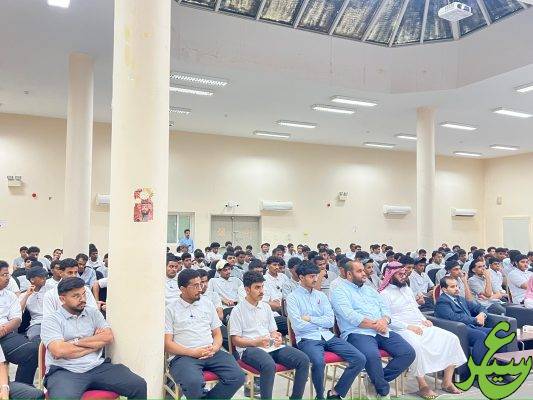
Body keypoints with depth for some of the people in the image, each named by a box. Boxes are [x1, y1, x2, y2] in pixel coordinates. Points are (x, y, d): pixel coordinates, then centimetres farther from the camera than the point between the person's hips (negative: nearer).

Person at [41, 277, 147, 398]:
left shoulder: (93, 313, 16)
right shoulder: (51, 320, 3)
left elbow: (108, 337, 3)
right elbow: (59, 351, -12)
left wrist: (76, 342, -6)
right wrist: (96, 342, -2)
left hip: (97, 366, 4)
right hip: (65, 371, -4)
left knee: (140, 386, -15)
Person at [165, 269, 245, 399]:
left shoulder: (207, 303, 17)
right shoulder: (170, 310, 4)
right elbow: (167, 344, -1)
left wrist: (214, 348, -5)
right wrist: (194, 352, -13)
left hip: (211, 353, 4)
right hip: (184, 356, -4)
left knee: (238, 376, -20)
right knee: (194, 383, -36)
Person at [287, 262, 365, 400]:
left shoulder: (321, 295, 15)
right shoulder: (293, 298, -1)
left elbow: (330, 321, 4)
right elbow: (298, 326, -12)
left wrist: (310, 318, -6)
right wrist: (320, 322, 0)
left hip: (327, 336, 6)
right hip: (307, 338, -5)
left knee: (360, 359, -11)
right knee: (318, 362, -37)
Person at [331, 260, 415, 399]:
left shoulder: (369, 289, 24)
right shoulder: (340, 292, 0)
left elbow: (385, 308, 17)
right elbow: (351, 316, -13)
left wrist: (384, 320, -6)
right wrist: (375, 325, -14)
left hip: (382, 331, 7)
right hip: (358, 333, -7)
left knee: (408, 353, -11)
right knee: (372, 355, -36)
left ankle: (376, 381, 0)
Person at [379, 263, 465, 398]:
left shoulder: (407, 289, 20)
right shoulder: (385, 294, -5)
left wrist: (424, 320, 9)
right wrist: (408, 327, -19)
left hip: (421, 326, 8)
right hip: (403, 330, -8)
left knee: (451, 338, -8)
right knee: (416, 345, -39)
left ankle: (447, 382, -5)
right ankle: (422, 386, -24)